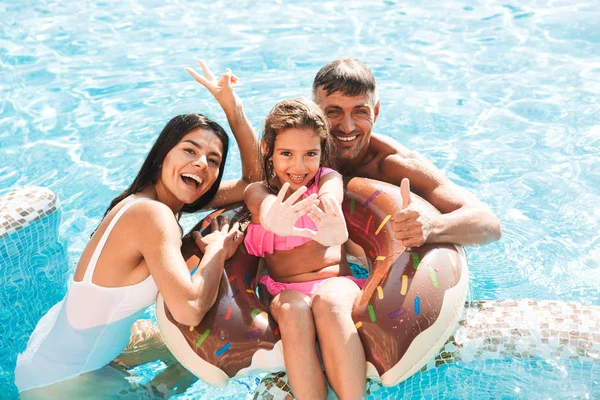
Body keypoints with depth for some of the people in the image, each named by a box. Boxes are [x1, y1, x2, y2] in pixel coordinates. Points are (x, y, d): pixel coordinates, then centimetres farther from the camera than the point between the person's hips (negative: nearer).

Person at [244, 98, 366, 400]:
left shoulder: (329, 179, 6)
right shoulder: (258, 191, 7)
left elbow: (329, 197, -22)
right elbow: (266, 204, -21)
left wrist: (334, 228, -50)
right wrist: (273, 220, -50)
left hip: (336, 282, 0)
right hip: (286, 290, 1)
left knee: (328, 302, -35)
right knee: (293, 310, -34)